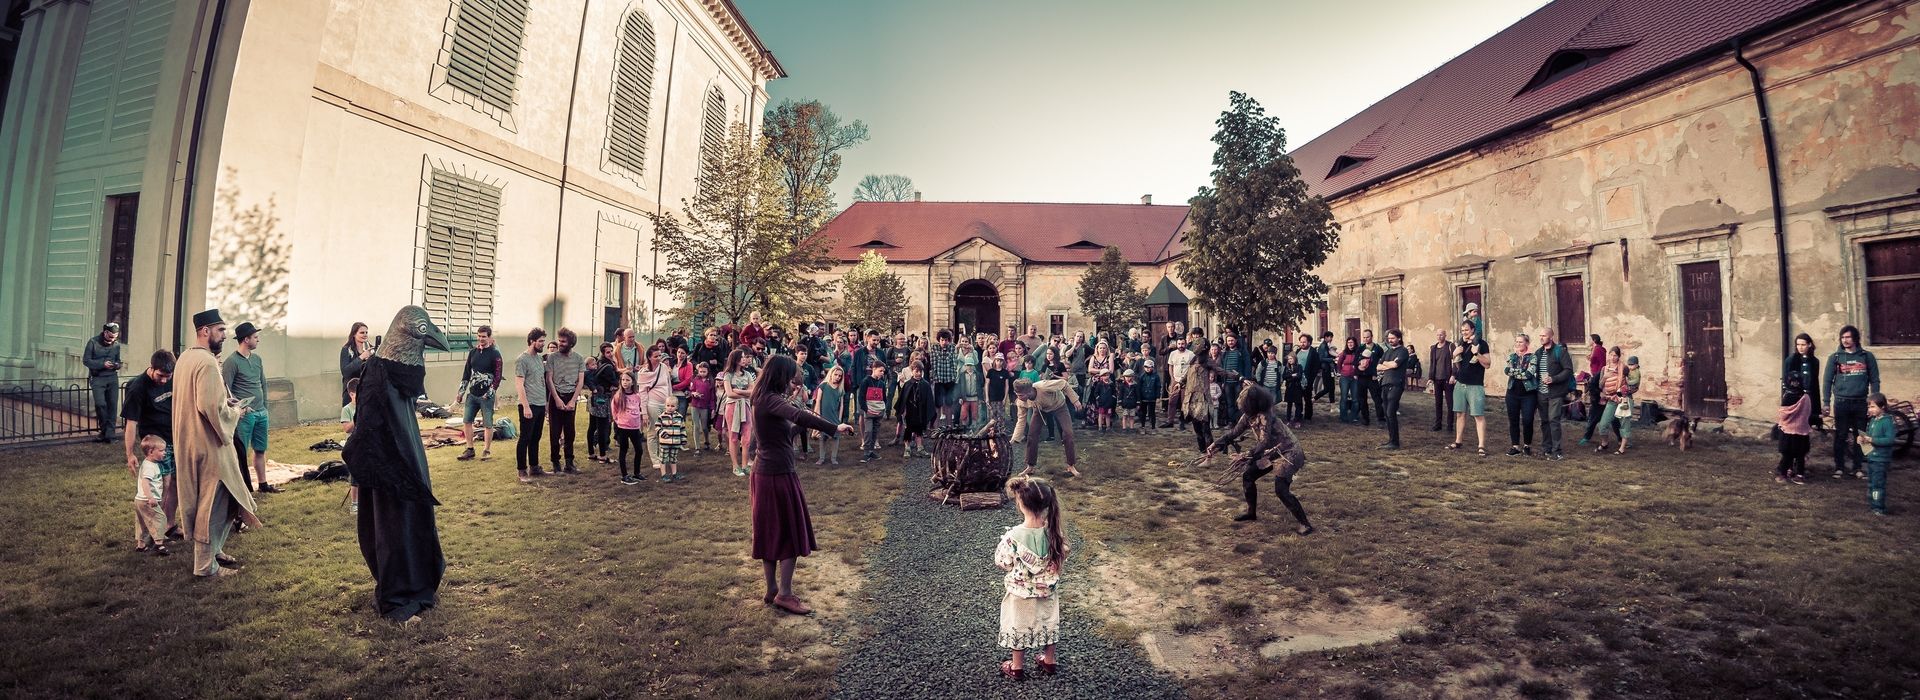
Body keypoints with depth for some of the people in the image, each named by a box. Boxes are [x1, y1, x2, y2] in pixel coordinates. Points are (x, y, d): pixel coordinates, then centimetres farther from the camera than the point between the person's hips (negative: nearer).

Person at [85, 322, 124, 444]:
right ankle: (104, 431, 7)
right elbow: (85, 360, -5)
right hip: (97, 378, -2)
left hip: (112, 377, 3)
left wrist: (117, 365, -5)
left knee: (113, 405, -5)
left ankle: (109, 434, -2)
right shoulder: (93, 342, -4)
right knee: (100, 404, -12)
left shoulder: (116, 344, 7)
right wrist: (102, 364, -19)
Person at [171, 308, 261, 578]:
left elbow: (196, 399, 19)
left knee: (205, 499, 20)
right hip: (208, 443, -10)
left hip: (190, 441, 10)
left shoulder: (185, 357, 9)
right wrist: (235, 412, -10)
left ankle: (213, 549, 31)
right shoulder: (207, 362, -21)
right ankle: (205, 564, 8)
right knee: (213, 502, 0)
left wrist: (224, 401, 11)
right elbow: (210, 407, -26)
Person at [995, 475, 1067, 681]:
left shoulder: (1013, 536, -31)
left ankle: (1017, 667, 37)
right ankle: (1050, 661, 44)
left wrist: (1004, 541, -3)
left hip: (1021, 593, -3)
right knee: (1048, 623, 26)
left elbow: (1002, 563, -16)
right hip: (1047, 591, 3)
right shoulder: (1053, 531, -21)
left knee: (1019, 625, 20)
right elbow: (1062, 559, -6)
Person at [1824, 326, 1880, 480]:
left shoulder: (1867, 356, 4)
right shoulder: (1835, 357, 2)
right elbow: (1827, 381, 3)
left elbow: (1875, 380, 6)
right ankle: (1839, 467, 7)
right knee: (1840, 436, 1)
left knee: (1860, 437, 6)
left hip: (1861, 403, 1)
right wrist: (1826, 403, -2)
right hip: (1841, 402, -1)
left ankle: (1859, 467, 14)